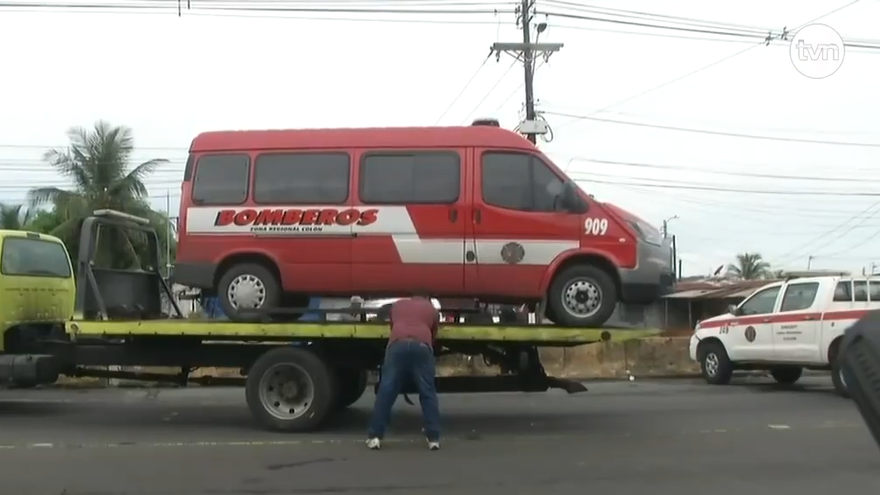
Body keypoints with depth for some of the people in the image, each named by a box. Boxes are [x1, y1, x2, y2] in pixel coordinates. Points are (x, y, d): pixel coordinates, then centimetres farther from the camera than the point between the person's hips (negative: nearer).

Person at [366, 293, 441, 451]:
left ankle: (375, 437, 4)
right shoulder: (432, 310, 31)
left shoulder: (398, 304, 35)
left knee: (386, 391, 4)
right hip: (421, 346, 0)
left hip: (398, 344, 0)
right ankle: (433, 438, 7)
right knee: (428, 393, 8)